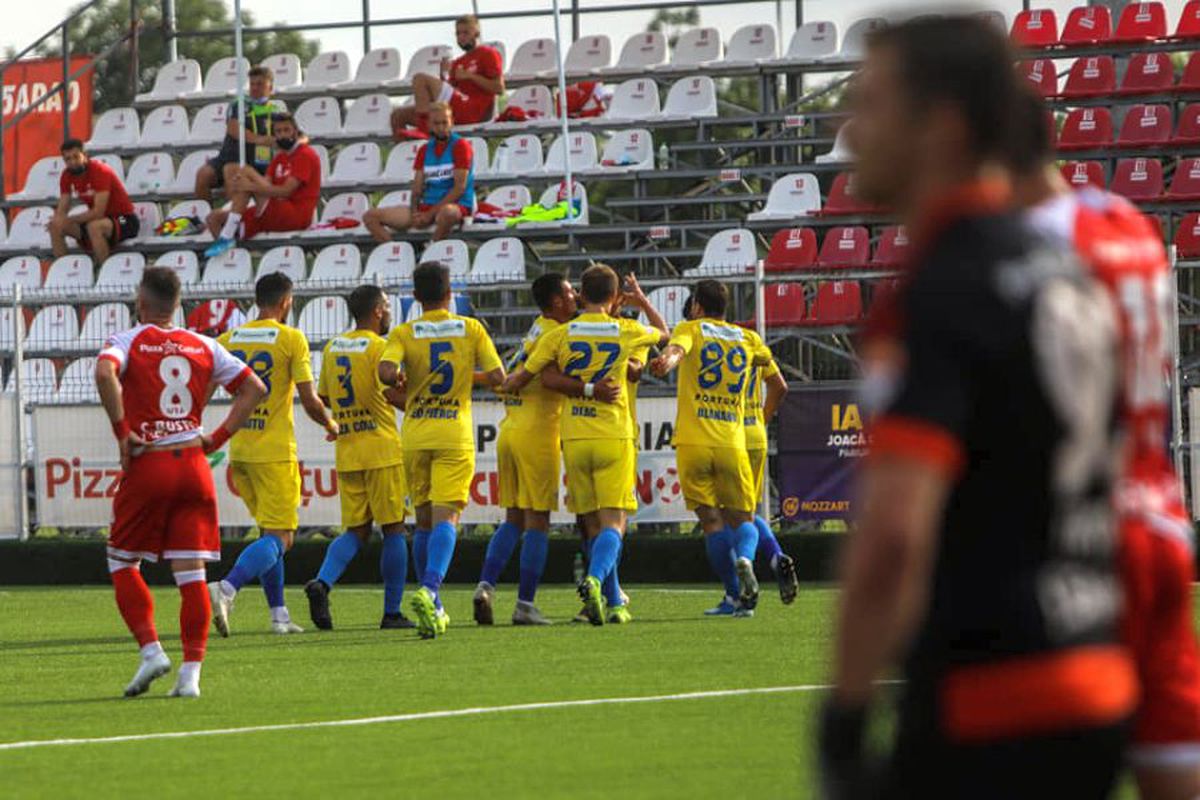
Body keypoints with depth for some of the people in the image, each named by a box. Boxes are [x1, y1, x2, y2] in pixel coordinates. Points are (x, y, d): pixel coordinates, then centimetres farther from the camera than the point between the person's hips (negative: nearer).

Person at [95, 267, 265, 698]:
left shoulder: (127, 342, -1)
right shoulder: (203, 347, 10)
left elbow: (105, 373, -23)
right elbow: (254, 388, 8)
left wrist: (122, 433, -15)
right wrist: (217, 437, 7)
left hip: (147, 466, -3)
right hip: (194, 466, 3)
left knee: (123, 564, 12)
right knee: (191, 574, 2)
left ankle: (151, 650, -3)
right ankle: (190, 674, -3)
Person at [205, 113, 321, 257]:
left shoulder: (305, 155, -6)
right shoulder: (279, 158, 21)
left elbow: (285, 191, -17)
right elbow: (266, 185, 8)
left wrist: (251, 186, -23)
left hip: (296, 216, -9)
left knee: (246, 172, -20)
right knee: (215, 218, 4)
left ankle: (227, 236, -27)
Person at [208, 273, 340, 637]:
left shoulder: (228, 340, 7)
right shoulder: (291, 339, -7)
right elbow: (309, 401, -9)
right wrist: (330, 424, 10)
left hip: (239, 451, 6)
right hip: (275, 452, -6)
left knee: (270, 532, 18)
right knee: (280, 538, -5)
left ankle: (279, 613, 17)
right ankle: (227, 588, -27)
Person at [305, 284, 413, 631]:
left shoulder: (333, 347, 11)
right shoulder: (378, 346, -9)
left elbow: (324, 397, 17)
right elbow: (392, 394, -19)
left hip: (347, 452, 6)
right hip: (382, 449, -6)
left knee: (356, 531, 9)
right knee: (393, 529, 3)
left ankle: (322, 582, -17)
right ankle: (392, 612, 4)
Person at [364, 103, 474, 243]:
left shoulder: (460, 146, -3)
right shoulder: (424, 151, 16)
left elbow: (460, 188, -11)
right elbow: (417, 188, 13)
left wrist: (431, 213, -14)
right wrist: (414, 212, -9)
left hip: (456, 205, -6)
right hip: (427, 205, 6)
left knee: (447, 213, -46)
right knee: (370, 216, -5)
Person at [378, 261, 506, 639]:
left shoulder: (403, 334, -1)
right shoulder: (471, 329, 1)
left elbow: (387, 372, -18)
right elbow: (497, 376, -2)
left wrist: (402, 384, 5)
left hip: (415, 436, 1)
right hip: (455, 435, -1)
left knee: (424, 521, 14)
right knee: (445, 518, -8)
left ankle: (434, 608, 18)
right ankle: (429, 590, -33)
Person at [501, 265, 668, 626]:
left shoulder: (560, 335, 0)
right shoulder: (626, 331, 0)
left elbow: (518, 381, 3)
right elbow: (664, 334, 24)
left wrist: (506, 383, 26)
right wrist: (642, 301, 37)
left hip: (574, 440, 2)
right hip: (614, 438, -2)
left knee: (594, 525, 12)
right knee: (613, 524, -6)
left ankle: (610, 599, 16)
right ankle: (595, 579, -32)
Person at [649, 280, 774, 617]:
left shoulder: (690, 329, 5)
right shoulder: (746, 338, 15)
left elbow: (676, 348, -20)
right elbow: (766, 357, 38)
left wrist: (668, 360, -42)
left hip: (692, 443, -2)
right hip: (732, 442, 2)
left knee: (711, 520, 3)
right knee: (742, 519, 8)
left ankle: (735, 595, -3)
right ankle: (745, 558, -26)